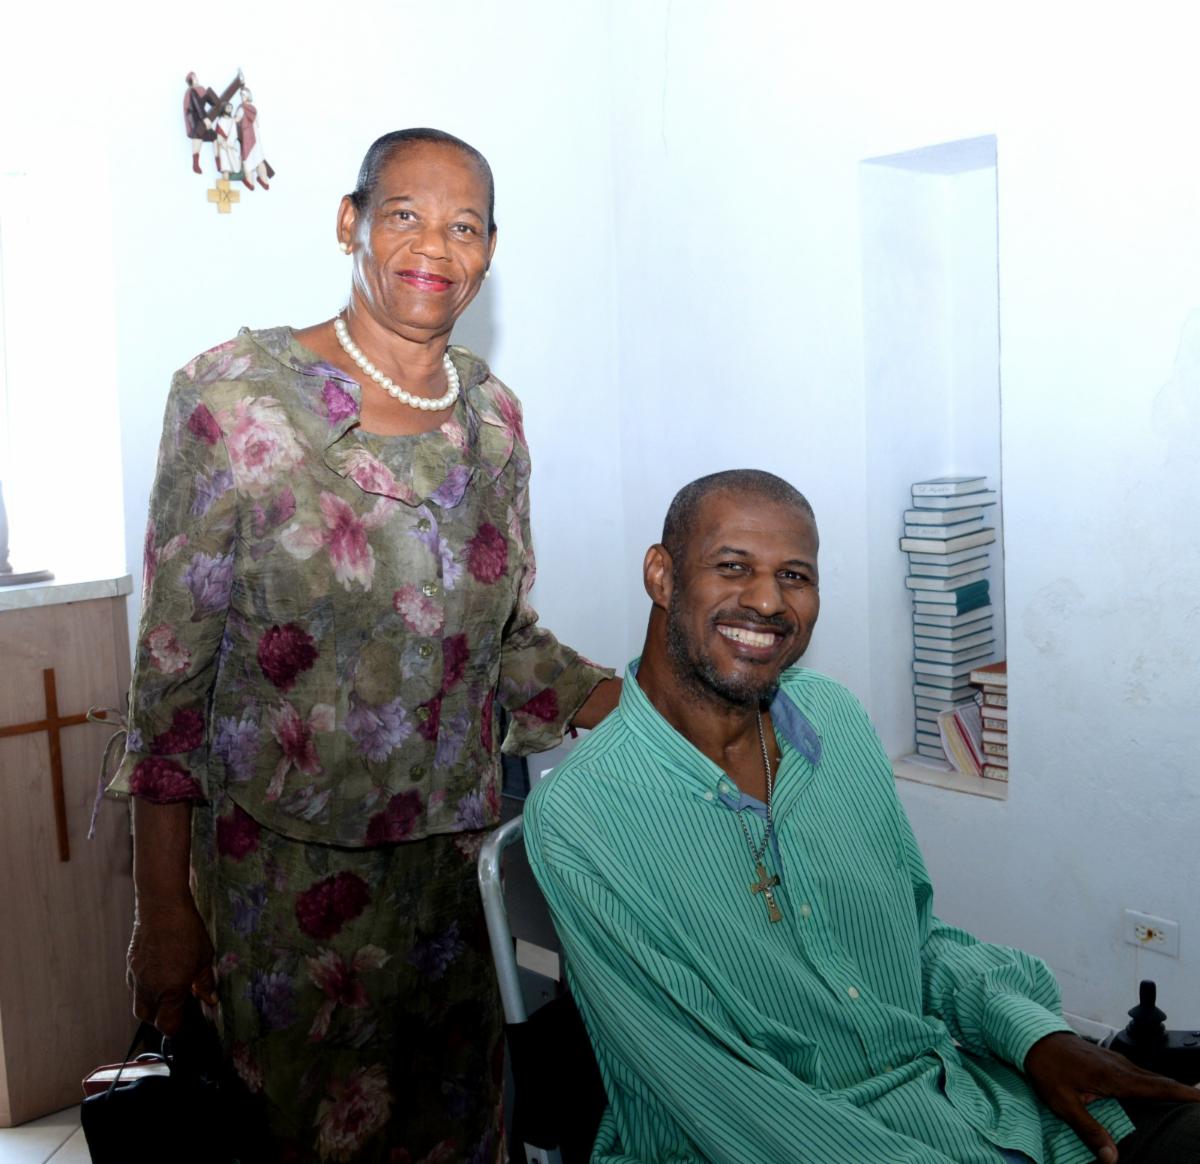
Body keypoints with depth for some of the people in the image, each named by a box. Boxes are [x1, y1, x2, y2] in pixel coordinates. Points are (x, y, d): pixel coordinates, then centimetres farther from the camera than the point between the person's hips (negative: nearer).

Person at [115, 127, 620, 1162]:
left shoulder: (493, 415, 3)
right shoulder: (238, 396, -11)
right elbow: (173, 667, -9)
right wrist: (162, 909, -7)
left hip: (455, 851, 4)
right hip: (283, 869, -4)